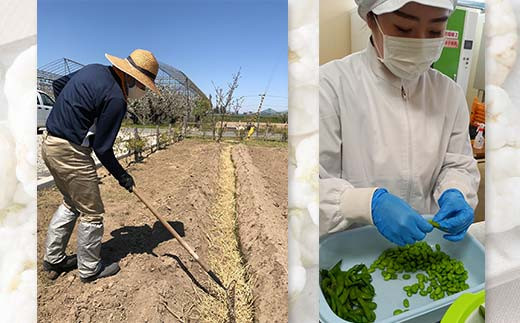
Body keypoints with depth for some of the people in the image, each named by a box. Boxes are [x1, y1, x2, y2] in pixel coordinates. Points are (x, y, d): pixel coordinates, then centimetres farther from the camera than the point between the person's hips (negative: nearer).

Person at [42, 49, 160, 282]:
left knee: (71, 204, 24)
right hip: (71, 153, -10)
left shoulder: (95, 70, 6)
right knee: (92, 212, 6)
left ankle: (53, 258, 37)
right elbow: (102, 148, -17)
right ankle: (89, 269, 23)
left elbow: (58, 84, 20)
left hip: (50, 143, 10)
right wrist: (121, 176, -5)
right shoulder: (116, 99, -21)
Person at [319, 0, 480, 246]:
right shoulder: (332, 85, -16)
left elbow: (459, 165, 10)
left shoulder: (450, 93, 2)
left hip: (423, 240, 6)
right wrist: (370, 204, -32)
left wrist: (453, 193, -11)